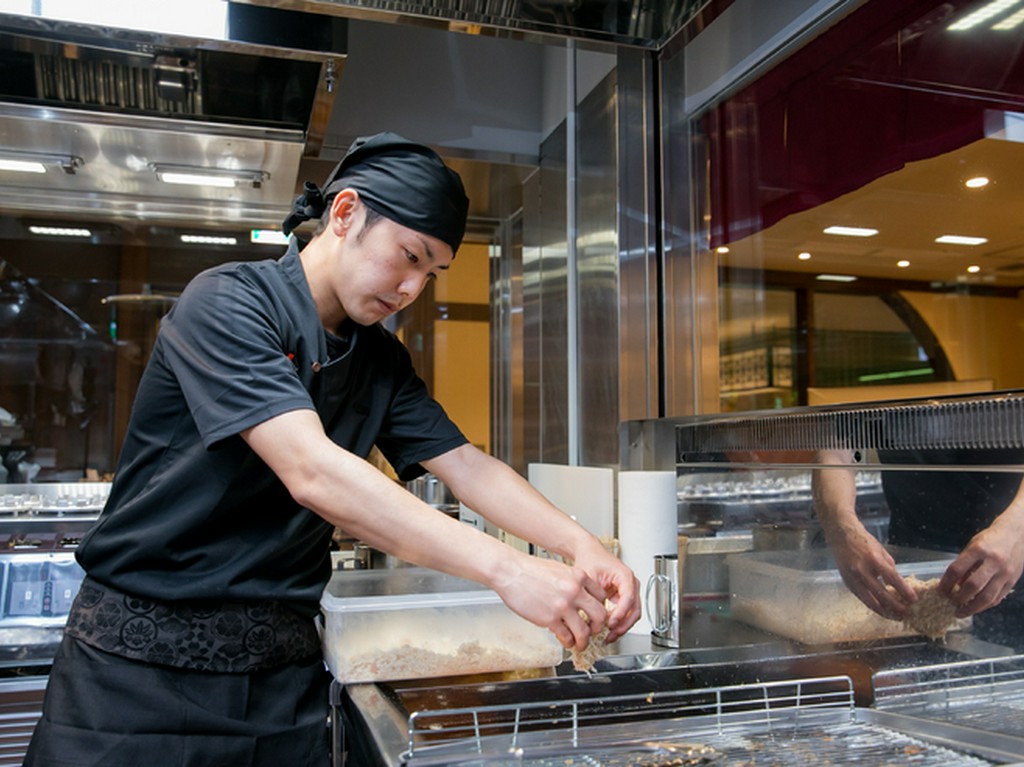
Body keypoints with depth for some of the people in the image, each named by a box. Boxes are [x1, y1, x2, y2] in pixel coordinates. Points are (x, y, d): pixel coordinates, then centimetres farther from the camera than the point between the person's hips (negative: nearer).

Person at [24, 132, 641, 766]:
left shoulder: (382, 361, 7)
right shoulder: (228, 301, -17)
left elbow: (468, 467, 4)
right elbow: (312, 473, -29)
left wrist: (580, 546, -13)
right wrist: (505, 569, -32)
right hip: (144, 666, -5)